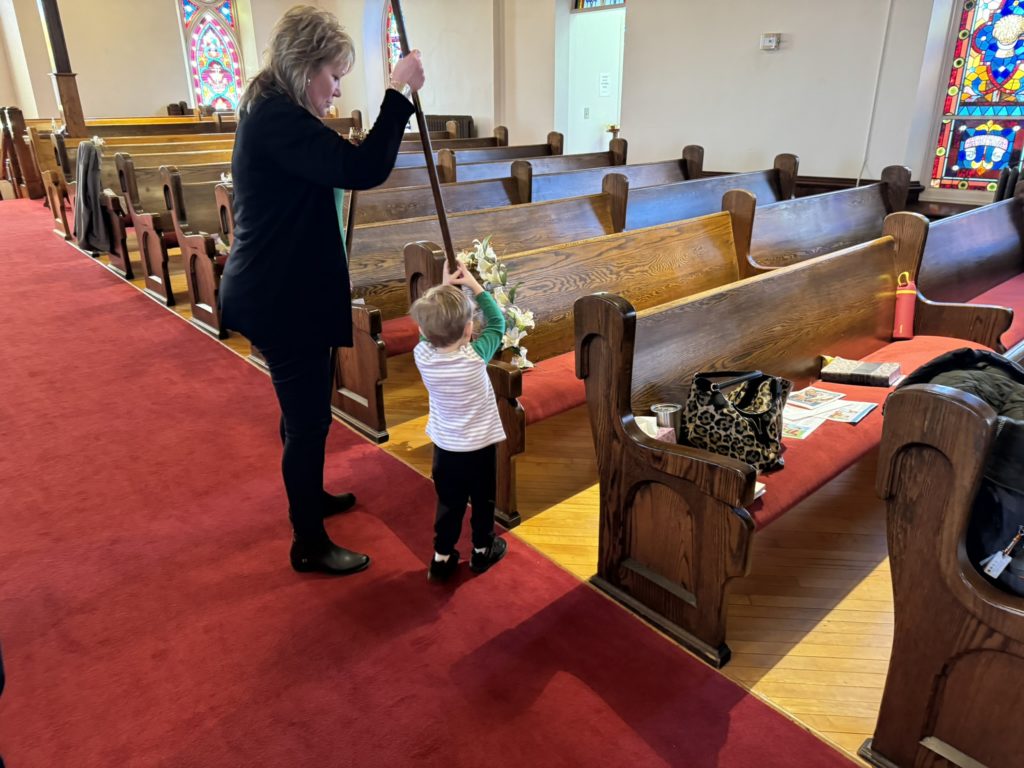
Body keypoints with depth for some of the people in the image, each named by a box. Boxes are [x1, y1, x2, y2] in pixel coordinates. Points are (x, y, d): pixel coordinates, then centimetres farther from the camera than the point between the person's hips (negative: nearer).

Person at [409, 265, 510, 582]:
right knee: (483, 500, 19)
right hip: (479, 445, -3)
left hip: (445, 446, 3)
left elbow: (430, 325, 3)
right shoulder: (475, 357, -27)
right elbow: (497, 323, -11)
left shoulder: (421, 355, -18)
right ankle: (482, 551, 36)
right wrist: (475, 286, -7)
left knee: (448, 503, 18)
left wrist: (444, 288, 1)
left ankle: (442, 558, 27)